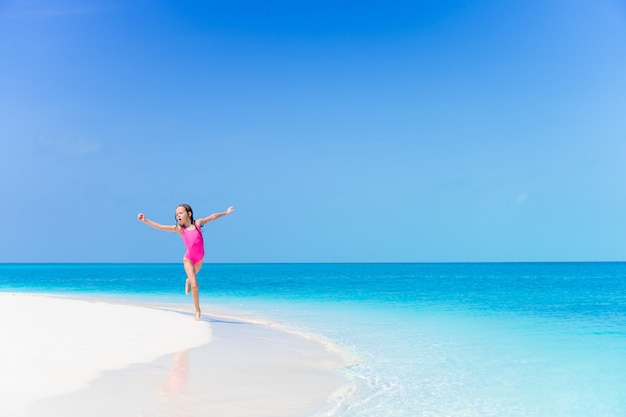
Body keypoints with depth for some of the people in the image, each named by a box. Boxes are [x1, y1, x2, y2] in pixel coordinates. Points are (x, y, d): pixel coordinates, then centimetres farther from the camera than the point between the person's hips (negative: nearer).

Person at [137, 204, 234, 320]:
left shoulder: (197, 223, -3)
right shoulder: (179, 228, -8)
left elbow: (211, 217, 8)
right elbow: (161, 227, -14)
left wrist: (225, 212, 18)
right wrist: (145, 220, -22)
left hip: (200, 258, 3)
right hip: (188, 259, -3)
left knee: (192, 279, 28)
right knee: (195, 285, -9)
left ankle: (188, 281, 65)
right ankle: (197, 311, 3)